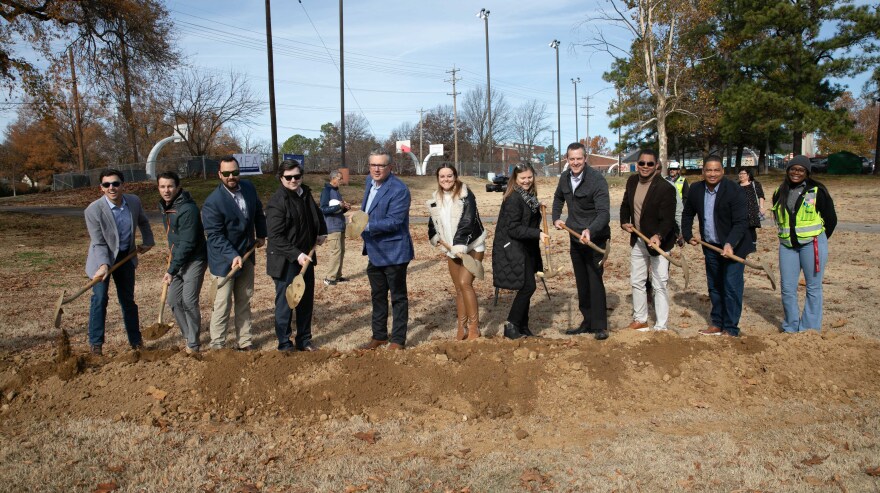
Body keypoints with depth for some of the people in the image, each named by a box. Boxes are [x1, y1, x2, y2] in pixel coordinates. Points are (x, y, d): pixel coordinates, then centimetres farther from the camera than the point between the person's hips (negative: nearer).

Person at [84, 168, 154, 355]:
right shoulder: (93, 210, -25)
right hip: (102, 259, -4)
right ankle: (96, 344, 1)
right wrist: (104, 265, -35)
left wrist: (148, 241, 15)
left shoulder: (134, 201, -12)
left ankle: (136, 341, 24)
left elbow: (143, 222, 11)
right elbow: (99, 243, -23)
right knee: (99, 299, -11)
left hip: (126, 256, 4)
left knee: (128, 300, 13)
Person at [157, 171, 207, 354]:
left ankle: (193, 344, 3)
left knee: (189, 301, -10)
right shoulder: (164, 205, 6)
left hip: (194, 259, -9)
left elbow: (187, 243, -24)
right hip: (177, 258, 9)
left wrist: (171, 270, -22)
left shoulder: (188, 209, -22)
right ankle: (188, 336, 24)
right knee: (174, 301, 10)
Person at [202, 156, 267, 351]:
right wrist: (233, 256, -31)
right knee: (223, 303, -2)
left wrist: (261, 235, 14)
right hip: (224, 259, -6)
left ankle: (244, 341, 24)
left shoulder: (249, 188, -2)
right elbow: (215, 235, -23)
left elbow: (258, 211, 17)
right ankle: (217, 345, 11)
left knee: (244, 301, 14)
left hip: (246, 255, 6)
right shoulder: (212, 202, -21)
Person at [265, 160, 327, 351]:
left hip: (305, 257, 8)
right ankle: (284, 344, 16)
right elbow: (276, 236, -22)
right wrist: (296, 254, -27)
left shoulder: (306, 194, 6)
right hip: (285, 261, -8)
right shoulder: (277, 202, -18)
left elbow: (317, 214, 27)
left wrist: (321, 232, 13)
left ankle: (304, 340, 29)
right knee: (285, 303, 2)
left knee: (307, 301, 15)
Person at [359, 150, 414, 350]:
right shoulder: (370, 181, 7)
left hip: (393, 252, -9)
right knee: (377, 296, 18)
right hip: (374, 251, 9)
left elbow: (394, 222, -26)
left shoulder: (399, 190, -20)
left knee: (398, 297, 5)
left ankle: (398, 340, 16)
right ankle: (379, 336, 32)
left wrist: (367, 225, -32)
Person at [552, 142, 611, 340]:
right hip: (575, 238, 7)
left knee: (595, 281, -7)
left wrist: (590, 231, -45)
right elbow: (558, 198, 23)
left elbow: (604, 213, -29)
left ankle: (599, 326, 3)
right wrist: (556, 218, 9)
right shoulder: (565, 177, 1)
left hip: (595, 238, -7)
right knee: (581, 282, 13)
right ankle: (587, 322, 25)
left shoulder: (597, 180, -20)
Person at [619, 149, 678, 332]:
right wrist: (624, 222, -3)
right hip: (637, 240, 7)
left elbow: (668, 219, -24)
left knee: (659, 286, -3)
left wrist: (658, 236, -42)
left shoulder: (666, 188, -21)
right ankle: (640, 320, 32)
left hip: (658, 241, -7)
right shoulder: (632, 181, 0)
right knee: (636, 282, 16)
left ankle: (661, 327, 6)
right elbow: (625, 205, 14)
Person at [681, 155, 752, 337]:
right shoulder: (695, 190, -2)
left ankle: (731, 329, 6)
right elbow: (687, 214, 15)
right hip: (710, 246, 6)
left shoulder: (734, 191, -18)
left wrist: (730, 244, -35)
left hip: (733, 246, -5)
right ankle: (717, 324, 27)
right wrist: (688, 235, 8)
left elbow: (741, 222, -23)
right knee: (714, 287, 14)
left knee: (731, 287, -5)